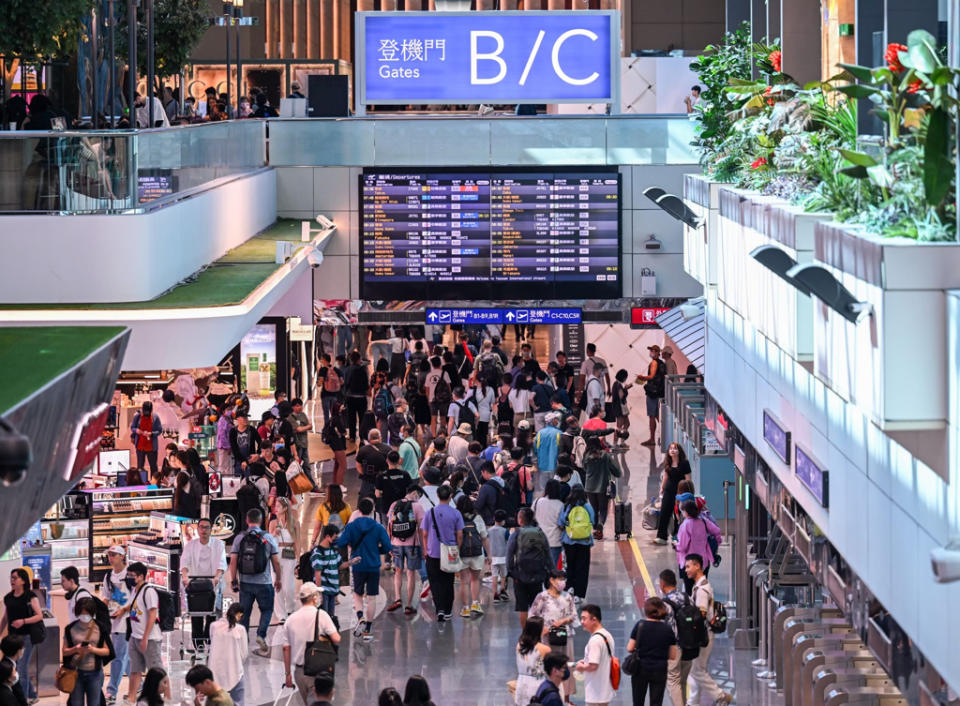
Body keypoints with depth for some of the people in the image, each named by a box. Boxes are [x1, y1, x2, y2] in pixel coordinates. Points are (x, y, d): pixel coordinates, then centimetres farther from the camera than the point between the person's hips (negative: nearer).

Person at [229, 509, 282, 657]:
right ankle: (261, 635, -7)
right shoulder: (268, 538, -4)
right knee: (267, 610, 14)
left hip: (245, 583, 2)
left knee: (244, 612, 11)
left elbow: (233, 560, -3)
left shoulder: (240, 538, -1)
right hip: (263, 582, -2)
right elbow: (276, 562, -2)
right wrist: (278, 579, 11)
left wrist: (233, 579, 7)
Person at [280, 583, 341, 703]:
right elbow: (336, 639, -14)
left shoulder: (290, 619, 4)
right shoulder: (321, 615, -9)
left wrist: (287, 673, 13)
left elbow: (286, 648, 5)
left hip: (299, 671, 5)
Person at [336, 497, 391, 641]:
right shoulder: (378, 527, -5)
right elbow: (387, 547, -6)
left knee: (357, 594, 16)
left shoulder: (351, 526, -4)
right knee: (371, 598, 7)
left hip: (357, 566, 0)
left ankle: (360, 618, -10)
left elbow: (340, 543, -11)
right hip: (374, 567, 0)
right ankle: (368, 630, 7)